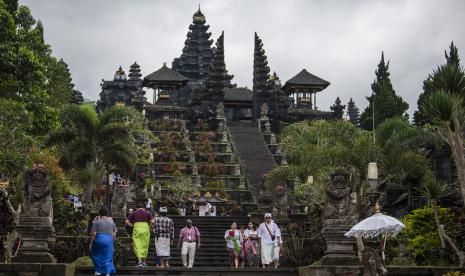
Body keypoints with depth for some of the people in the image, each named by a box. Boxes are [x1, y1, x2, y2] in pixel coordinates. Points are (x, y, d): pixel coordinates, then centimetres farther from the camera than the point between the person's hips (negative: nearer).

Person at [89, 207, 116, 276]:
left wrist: (91, 244, -1)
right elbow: (114, 234, 5)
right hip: (109, 241, 2)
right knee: (108, 258, 6)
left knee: (97, 256, 19)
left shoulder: (97, 222, -4)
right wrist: (112, 243, 15)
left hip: (99, 240, -2)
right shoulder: (111, 222, 6)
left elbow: (93, 234, -7)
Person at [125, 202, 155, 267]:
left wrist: (133, 226, 13)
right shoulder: (148, 213, 9)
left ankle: (139, 261, -15)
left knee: (137, 246, 3)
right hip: (145, 230, 1)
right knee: (145, 246, 11)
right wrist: (149, 227, 9)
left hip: (136, 230, -1)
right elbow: (153, 222, -5)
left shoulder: (133, 213, 10)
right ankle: (144, 262, 16)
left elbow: (127, 222, 2)